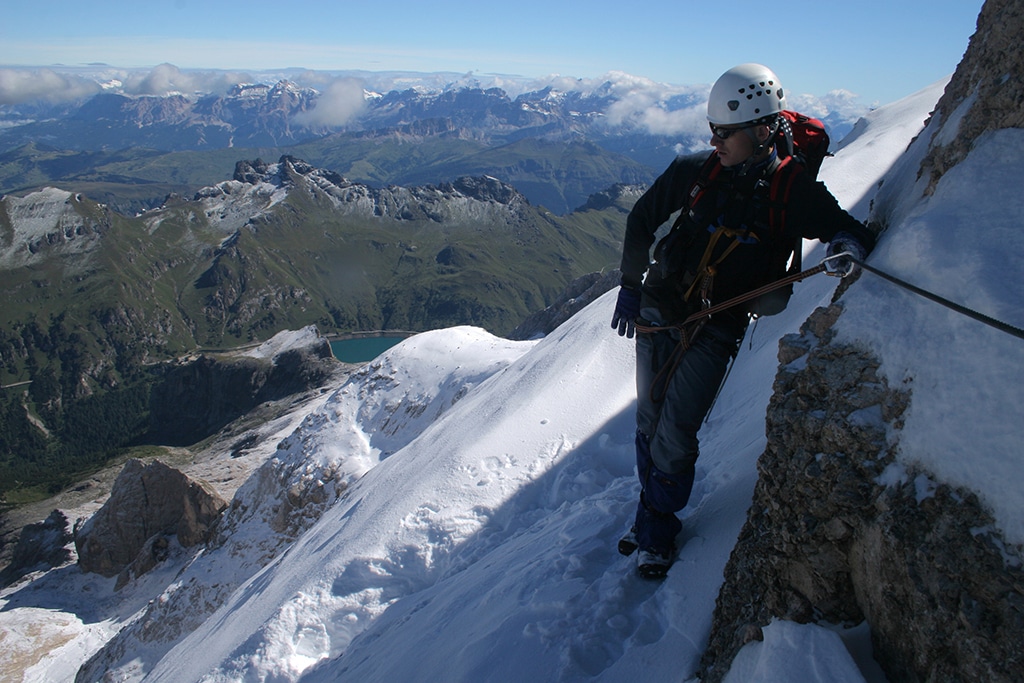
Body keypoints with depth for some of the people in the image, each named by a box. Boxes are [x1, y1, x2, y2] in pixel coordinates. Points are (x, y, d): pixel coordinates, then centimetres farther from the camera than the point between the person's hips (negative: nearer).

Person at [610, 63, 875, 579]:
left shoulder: (794, 192, -8)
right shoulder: (695, 171, -2)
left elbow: (851, 229, -4)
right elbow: (641, 219, 9)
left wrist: (847, 247, -30)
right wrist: (630, 286, 8)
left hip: (716, 327, -3)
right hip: (658, 310, 3)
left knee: (675, 434, -5)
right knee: (649, 422, 10)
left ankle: (657, 528, 17)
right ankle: (651, 511, 30)